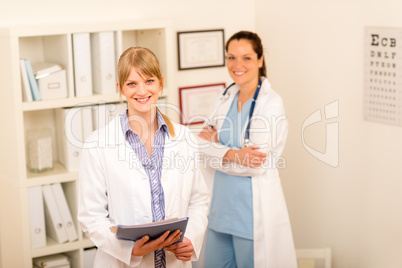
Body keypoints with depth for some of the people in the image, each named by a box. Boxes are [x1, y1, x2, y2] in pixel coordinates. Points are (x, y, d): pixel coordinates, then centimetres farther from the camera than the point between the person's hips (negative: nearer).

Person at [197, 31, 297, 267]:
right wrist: (234, 154, -18)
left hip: (254, 210, -6)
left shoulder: (271, 103, -13)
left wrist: (218, 148, -9)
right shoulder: (225, 98, 7)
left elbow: (257, 164, -19)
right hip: (221, 203, 6)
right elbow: (204, 143, 1)